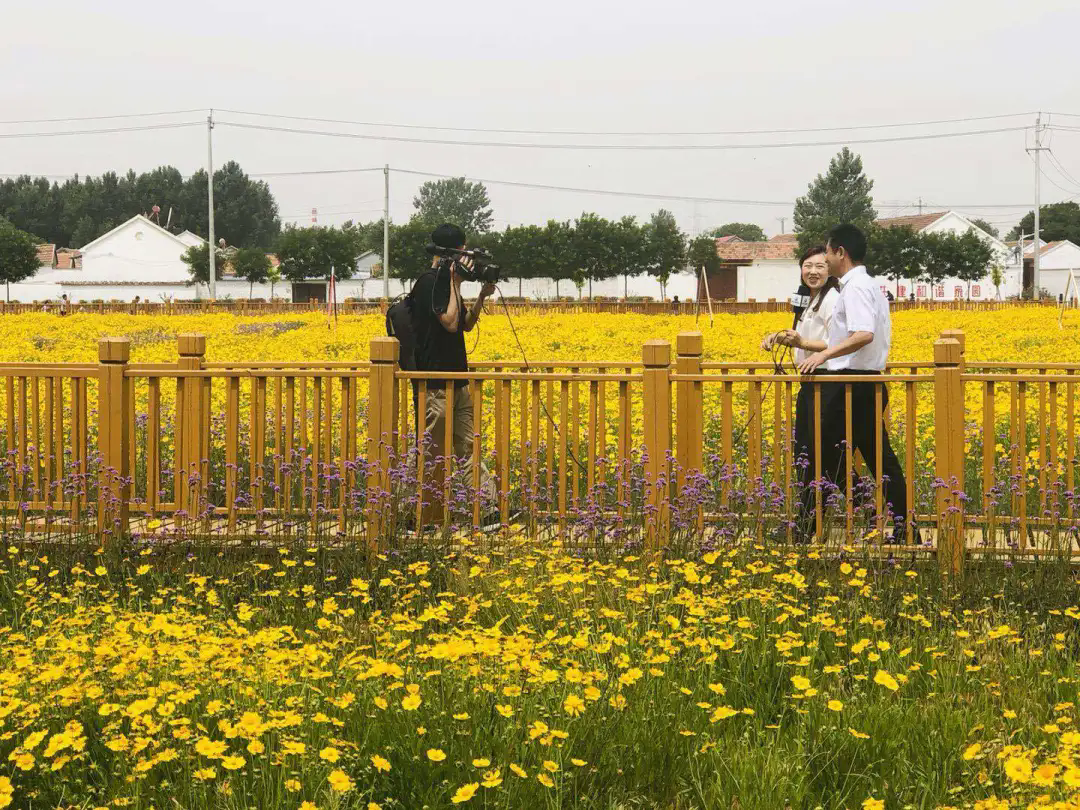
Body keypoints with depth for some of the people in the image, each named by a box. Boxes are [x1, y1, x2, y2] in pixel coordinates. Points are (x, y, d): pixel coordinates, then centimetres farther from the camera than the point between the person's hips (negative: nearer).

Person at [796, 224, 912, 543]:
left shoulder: (855, 287, -14)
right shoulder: (869, 285, 18)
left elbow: (864, 334, -28)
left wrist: (824, 354, -34)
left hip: (849, 386, -10)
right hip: (869, 383, 10)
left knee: (828, 457, -4)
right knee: (879, 457, 9)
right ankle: (904, 528, 9)